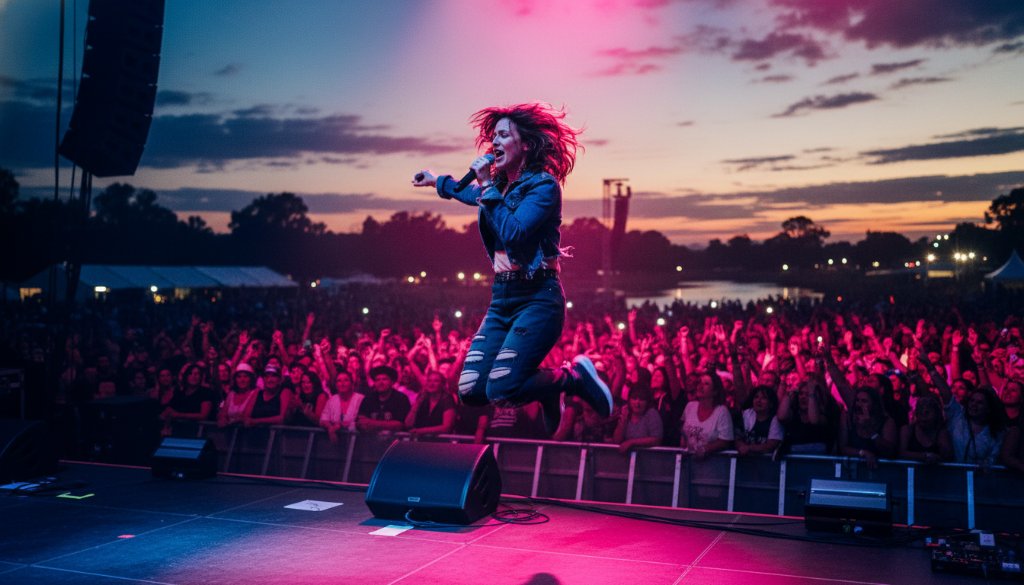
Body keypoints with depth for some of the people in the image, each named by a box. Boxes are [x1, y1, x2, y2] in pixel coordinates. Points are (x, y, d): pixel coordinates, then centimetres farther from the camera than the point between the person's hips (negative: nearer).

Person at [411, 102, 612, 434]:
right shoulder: (497, 185, 12)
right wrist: (437, 181, 50)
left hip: (537, 298, -7)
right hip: (501, 299, 7)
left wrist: (488, 186, -16)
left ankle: (575, 377, 7)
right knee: (470, 391, -4)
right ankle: (546, 387, 21)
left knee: (500, 391, -18)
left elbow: (513, 234, -24)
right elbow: (471, 195, 38)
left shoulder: (543, 185, -10)